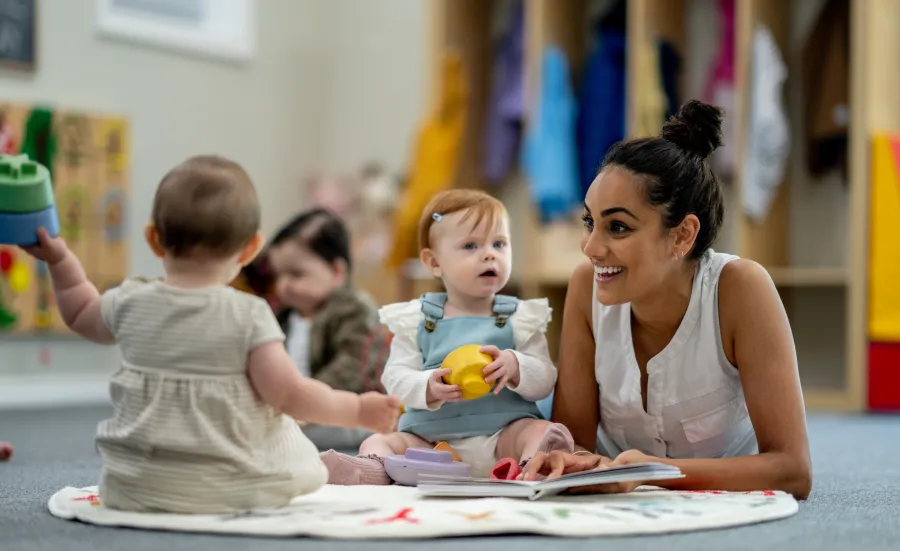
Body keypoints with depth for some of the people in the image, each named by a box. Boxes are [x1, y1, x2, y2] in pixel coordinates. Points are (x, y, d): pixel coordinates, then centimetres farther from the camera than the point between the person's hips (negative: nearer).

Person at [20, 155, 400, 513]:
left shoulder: (129, 303, -3)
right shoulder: (249, 316, -15)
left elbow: (81, 316, 20)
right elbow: (289, 394, -18)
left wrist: (60, 258, 29)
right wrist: (358, 410, -7)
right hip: (233, 489, -3)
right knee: (301, 462, 20)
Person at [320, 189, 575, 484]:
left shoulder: (521, 318, 9)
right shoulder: (415, 319, 9)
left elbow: (545, 381, 4)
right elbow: (396, 376, 0)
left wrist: (515, 366, -19)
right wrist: (428, 388, -22)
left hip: (503, 434, -1)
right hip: (430, 436, 1)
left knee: (548, 432, -28)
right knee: (378, 442, -18)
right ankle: (373, 470, -47)